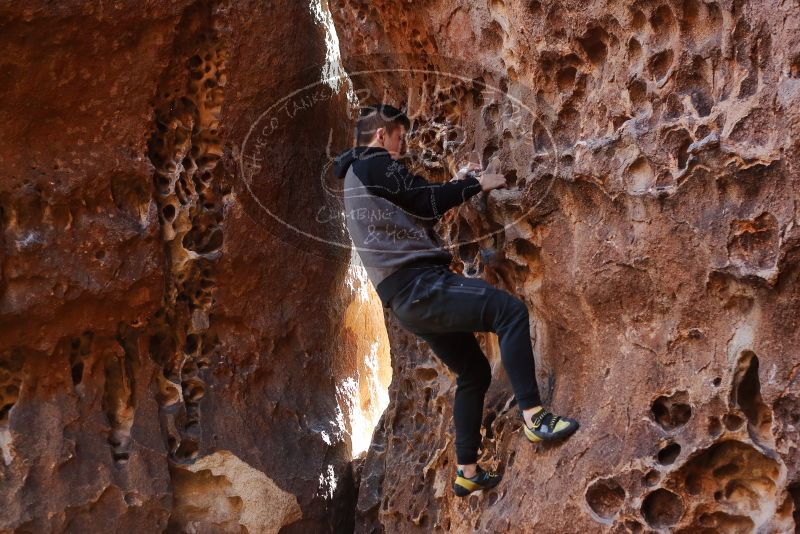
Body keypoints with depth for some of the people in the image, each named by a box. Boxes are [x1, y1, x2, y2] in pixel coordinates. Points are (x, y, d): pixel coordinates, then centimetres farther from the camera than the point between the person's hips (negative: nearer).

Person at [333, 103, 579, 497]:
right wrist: (477, 185, 5)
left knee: (474, 372, 19)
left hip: (406, 297, 11)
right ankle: (534, 416, -27)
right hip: (420, 285, -11)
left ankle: (468, 472, 20)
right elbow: (426, 202, -8)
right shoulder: (376, 165, -4)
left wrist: (456, 183, 25)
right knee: (510, 310, -21)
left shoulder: (356, 176, 26)